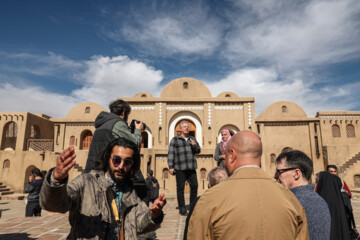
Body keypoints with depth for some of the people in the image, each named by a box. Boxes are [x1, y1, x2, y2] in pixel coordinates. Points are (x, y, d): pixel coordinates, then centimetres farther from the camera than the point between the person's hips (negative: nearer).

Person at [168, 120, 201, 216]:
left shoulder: (192, 139, 18)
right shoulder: (175, 139, 5)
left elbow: (198, 151, 17)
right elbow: (171, 153, 0)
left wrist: (195, 145, -5)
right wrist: (171, 167, -7)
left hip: (191, 168, 4)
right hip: (180, 168, -4)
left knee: (194, 186, 4)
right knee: (180, 188, 0)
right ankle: (182, 208, 11)